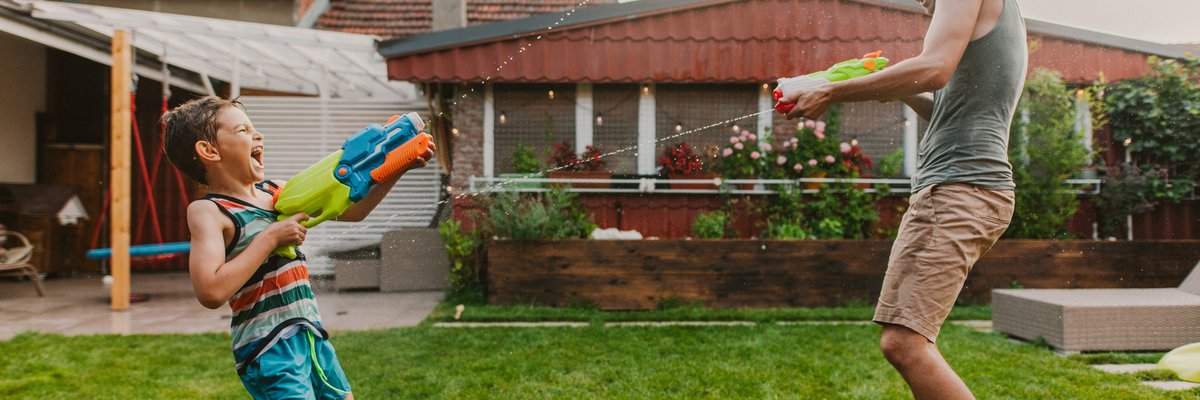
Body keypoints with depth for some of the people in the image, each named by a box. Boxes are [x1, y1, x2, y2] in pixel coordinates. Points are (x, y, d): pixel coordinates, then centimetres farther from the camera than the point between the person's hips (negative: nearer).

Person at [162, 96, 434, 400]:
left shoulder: (274, 192, 9)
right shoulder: (207, 211, -10)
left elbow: (351, 210, 15)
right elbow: (211, 292, -24)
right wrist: (271, 237, -19)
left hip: (311, 335, 7)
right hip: (268, 348, -7)